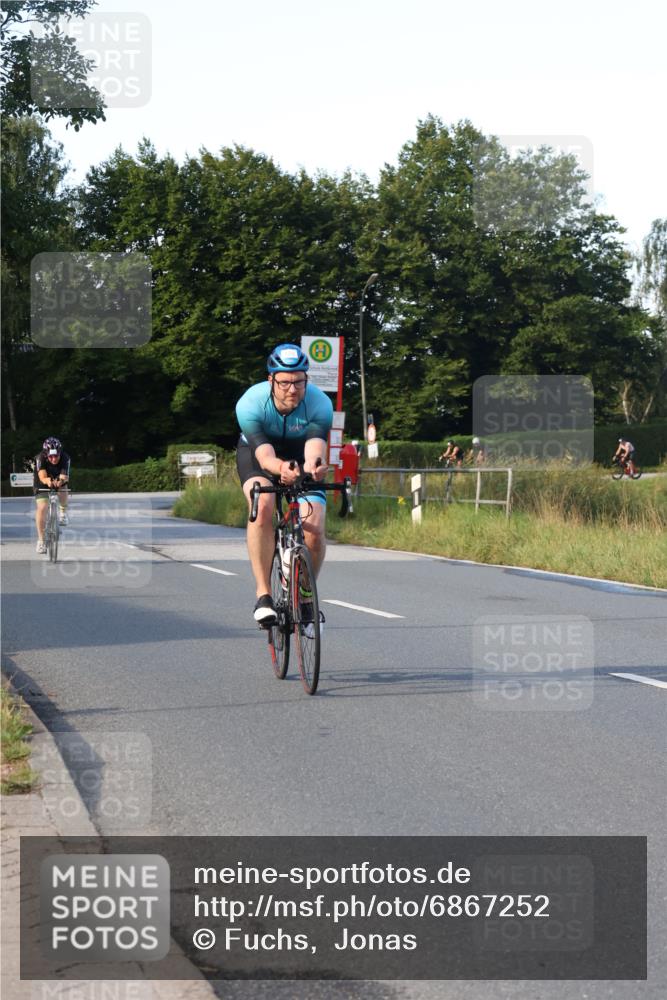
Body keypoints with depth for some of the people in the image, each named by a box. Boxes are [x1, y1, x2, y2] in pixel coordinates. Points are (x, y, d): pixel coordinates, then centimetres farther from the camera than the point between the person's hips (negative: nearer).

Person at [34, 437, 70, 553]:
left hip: (58, 480, 2)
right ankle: (41, 540, -10)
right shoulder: (40, 458, -34)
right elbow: (42, 476, -46)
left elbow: (64, 476, -40)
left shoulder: (65, 458, -30)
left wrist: (61, 480, -63)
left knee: (62, 492, -28)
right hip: (42, 483, -2)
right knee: (41, 508, -18)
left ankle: (63, 512, 6)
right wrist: (47, 481, -68)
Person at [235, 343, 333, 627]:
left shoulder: (319, 403, -29)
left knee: (314, 531, -18)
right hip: (257, 453, -1)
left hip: (300, 455, 1)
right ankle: (263, 594, -25)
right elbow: (264, 454, -43)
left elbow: (315, 445, -44)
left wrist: (314, 465, -68)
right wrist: (281, 468, -66)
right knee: (263, 506, -34)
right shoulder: (250, 403, -32)